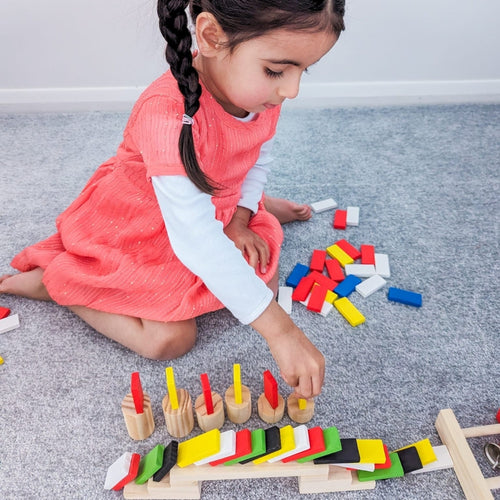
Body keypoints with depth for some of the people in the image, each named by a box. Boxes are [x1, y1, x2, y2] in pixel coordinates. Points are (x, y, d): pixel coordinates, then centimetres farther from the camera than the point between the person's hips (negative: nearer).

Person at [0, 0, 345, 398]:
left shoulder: (263, 87, -16)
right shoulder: (169, 113, -40)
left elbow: (258, 158, 4)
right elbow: (196, 239, -42)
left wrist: (239, 220, -11)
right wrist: (278, 328, -41)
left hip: (217, 206, 6)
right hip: (142, 227, -6)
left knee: (263, 282, -2)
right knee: (170, 339, -16)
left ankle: (261, 208, 26)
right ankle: (49, 281, 2)